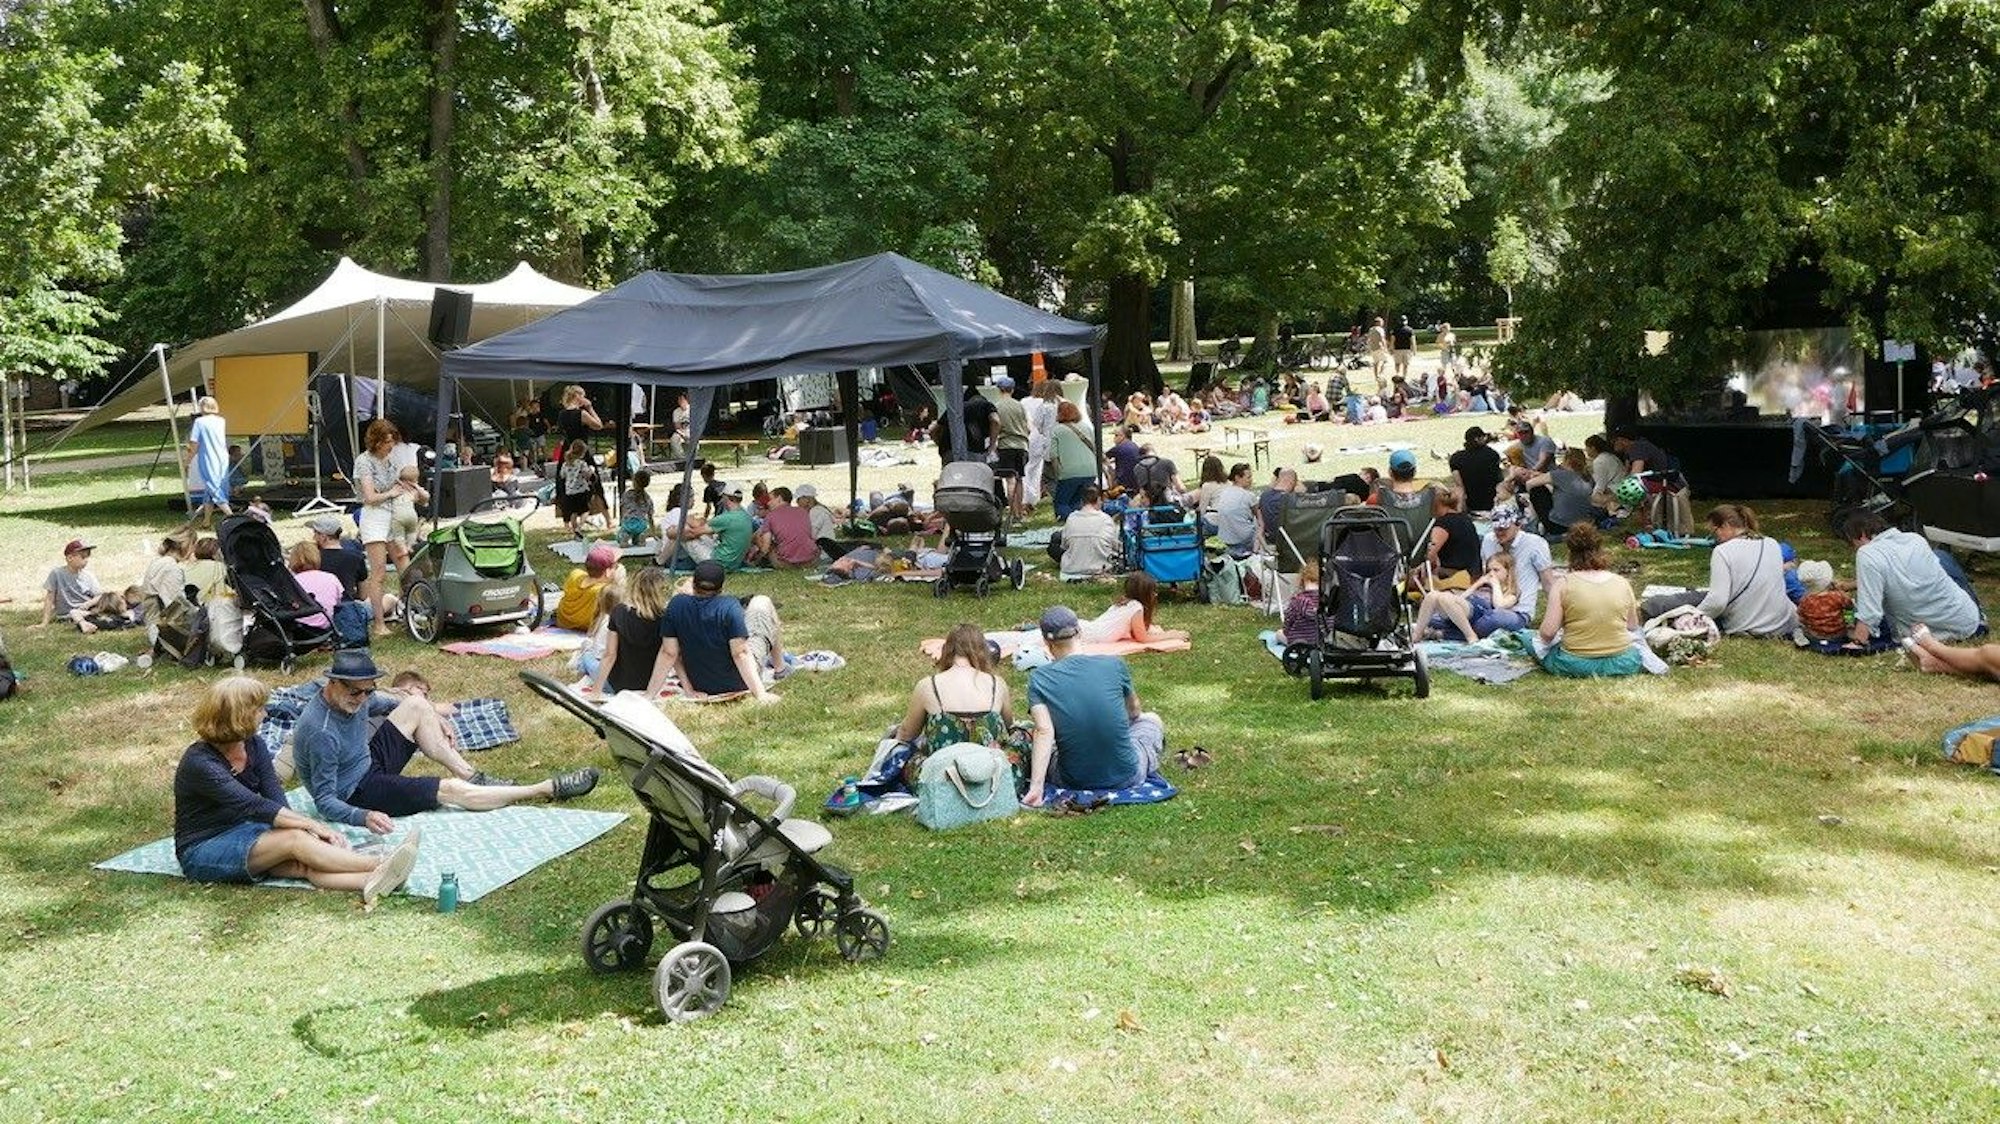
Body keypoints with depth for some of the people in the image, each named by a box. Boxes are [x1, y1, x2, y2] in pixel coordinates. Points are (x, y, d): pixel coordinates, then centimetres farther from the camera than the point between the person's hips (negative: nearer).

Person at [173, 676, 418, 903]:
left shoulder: (254, 746, 2)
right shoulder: (199, 763, -21)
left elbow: (276, 799, -8)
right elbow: (255, 807, -28)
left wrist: (312, 828, -27)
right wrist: (312, 825, -31)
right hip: (203, 852, -6)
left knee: (304, 863, -26)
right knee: (295, 839, -29)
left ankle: (373, 882, -52)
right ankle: (380, 864, -39)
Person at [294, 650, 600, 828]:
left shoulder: (354, 696, -8)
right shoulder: (321, 732, -32)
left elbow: (379, 703, 19)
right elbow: (324, 802, -29)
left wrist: (432, 717, 14)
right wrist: (363, 816, -47)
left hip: (368, 761, 9)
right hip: (356, 793, -9)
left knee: (416, 705, 1)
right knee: (450, 790, -18)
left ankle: (472, 776, 6)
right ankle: (547, 789, -9)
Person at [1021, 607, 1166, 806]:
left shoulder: (1039, 679, -9)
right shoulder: (1114, 665, -7)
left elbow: (1044, 732, -20)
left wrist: (1035, 787, -24)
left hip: (1074, 782, 0)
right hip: (1126, 778, 0)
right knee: (1151, 719, 30)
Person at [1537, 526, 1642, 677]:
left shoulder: (1562, 585, -8)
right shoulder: (1622, 583, 1)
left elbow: (1547, 633, -12)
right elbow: (1633, 626, 10)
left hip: (1575, 665, -4)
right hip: (1621, 663, 4)